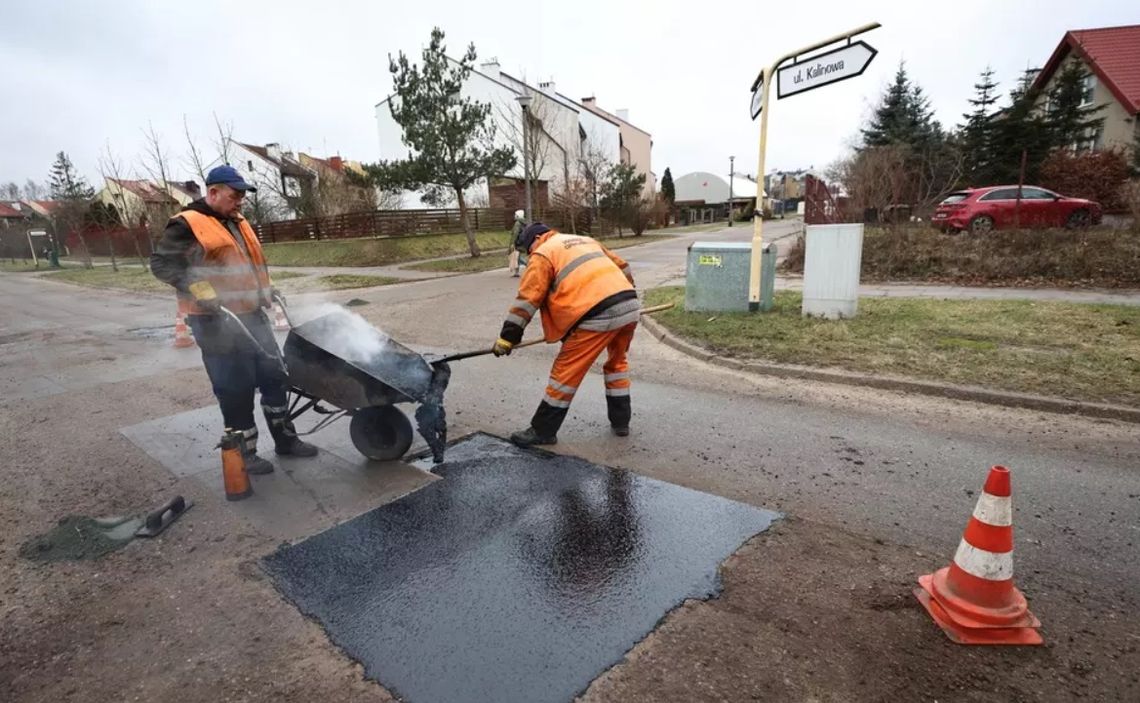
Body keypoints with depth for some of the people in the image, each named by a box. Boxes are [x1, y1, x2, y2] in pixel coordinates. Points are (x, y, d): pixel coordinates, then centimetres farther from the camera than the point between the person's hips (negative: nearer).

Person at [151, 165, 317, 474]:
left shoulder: (238, 223, 18)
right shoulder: (187, 225, -7)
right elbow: (161, 263, -11)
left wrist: (265, 288, 17)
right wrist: (198, 290, -21)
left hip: (252, 315, 8)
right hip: (218, 322, -8)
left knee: (274, 376, 10)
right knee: (235, 389, -2)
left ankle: (285, 439, 23)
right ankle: (244, 452, 12)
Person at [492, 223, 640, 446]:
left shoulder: (543, 253, 9)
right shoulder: (586, 240, 30)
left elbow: (527, 298, 2)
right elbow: (623, 268, 32)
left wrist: (507, 337, 4)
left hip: (600, 316, -7)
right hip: (631, 307, 7)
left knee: (566, 371, 4)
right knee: (617, 362, 28)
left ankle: (543, 430, 13)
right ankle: (621, 421, 35)